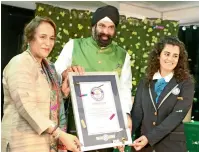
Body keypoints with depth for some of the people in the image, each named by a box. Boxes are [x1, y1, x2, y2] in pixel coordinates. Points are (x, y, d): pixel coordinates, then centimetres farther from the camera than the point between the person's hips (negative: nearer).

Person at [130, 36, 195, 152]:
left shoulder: (186, 84, -5)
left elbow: (177, 115, -14)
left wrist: (150, 137, -20)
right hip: (143, 143, 3)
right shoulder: (145, 82, 5)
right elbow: (137, 112, -1)